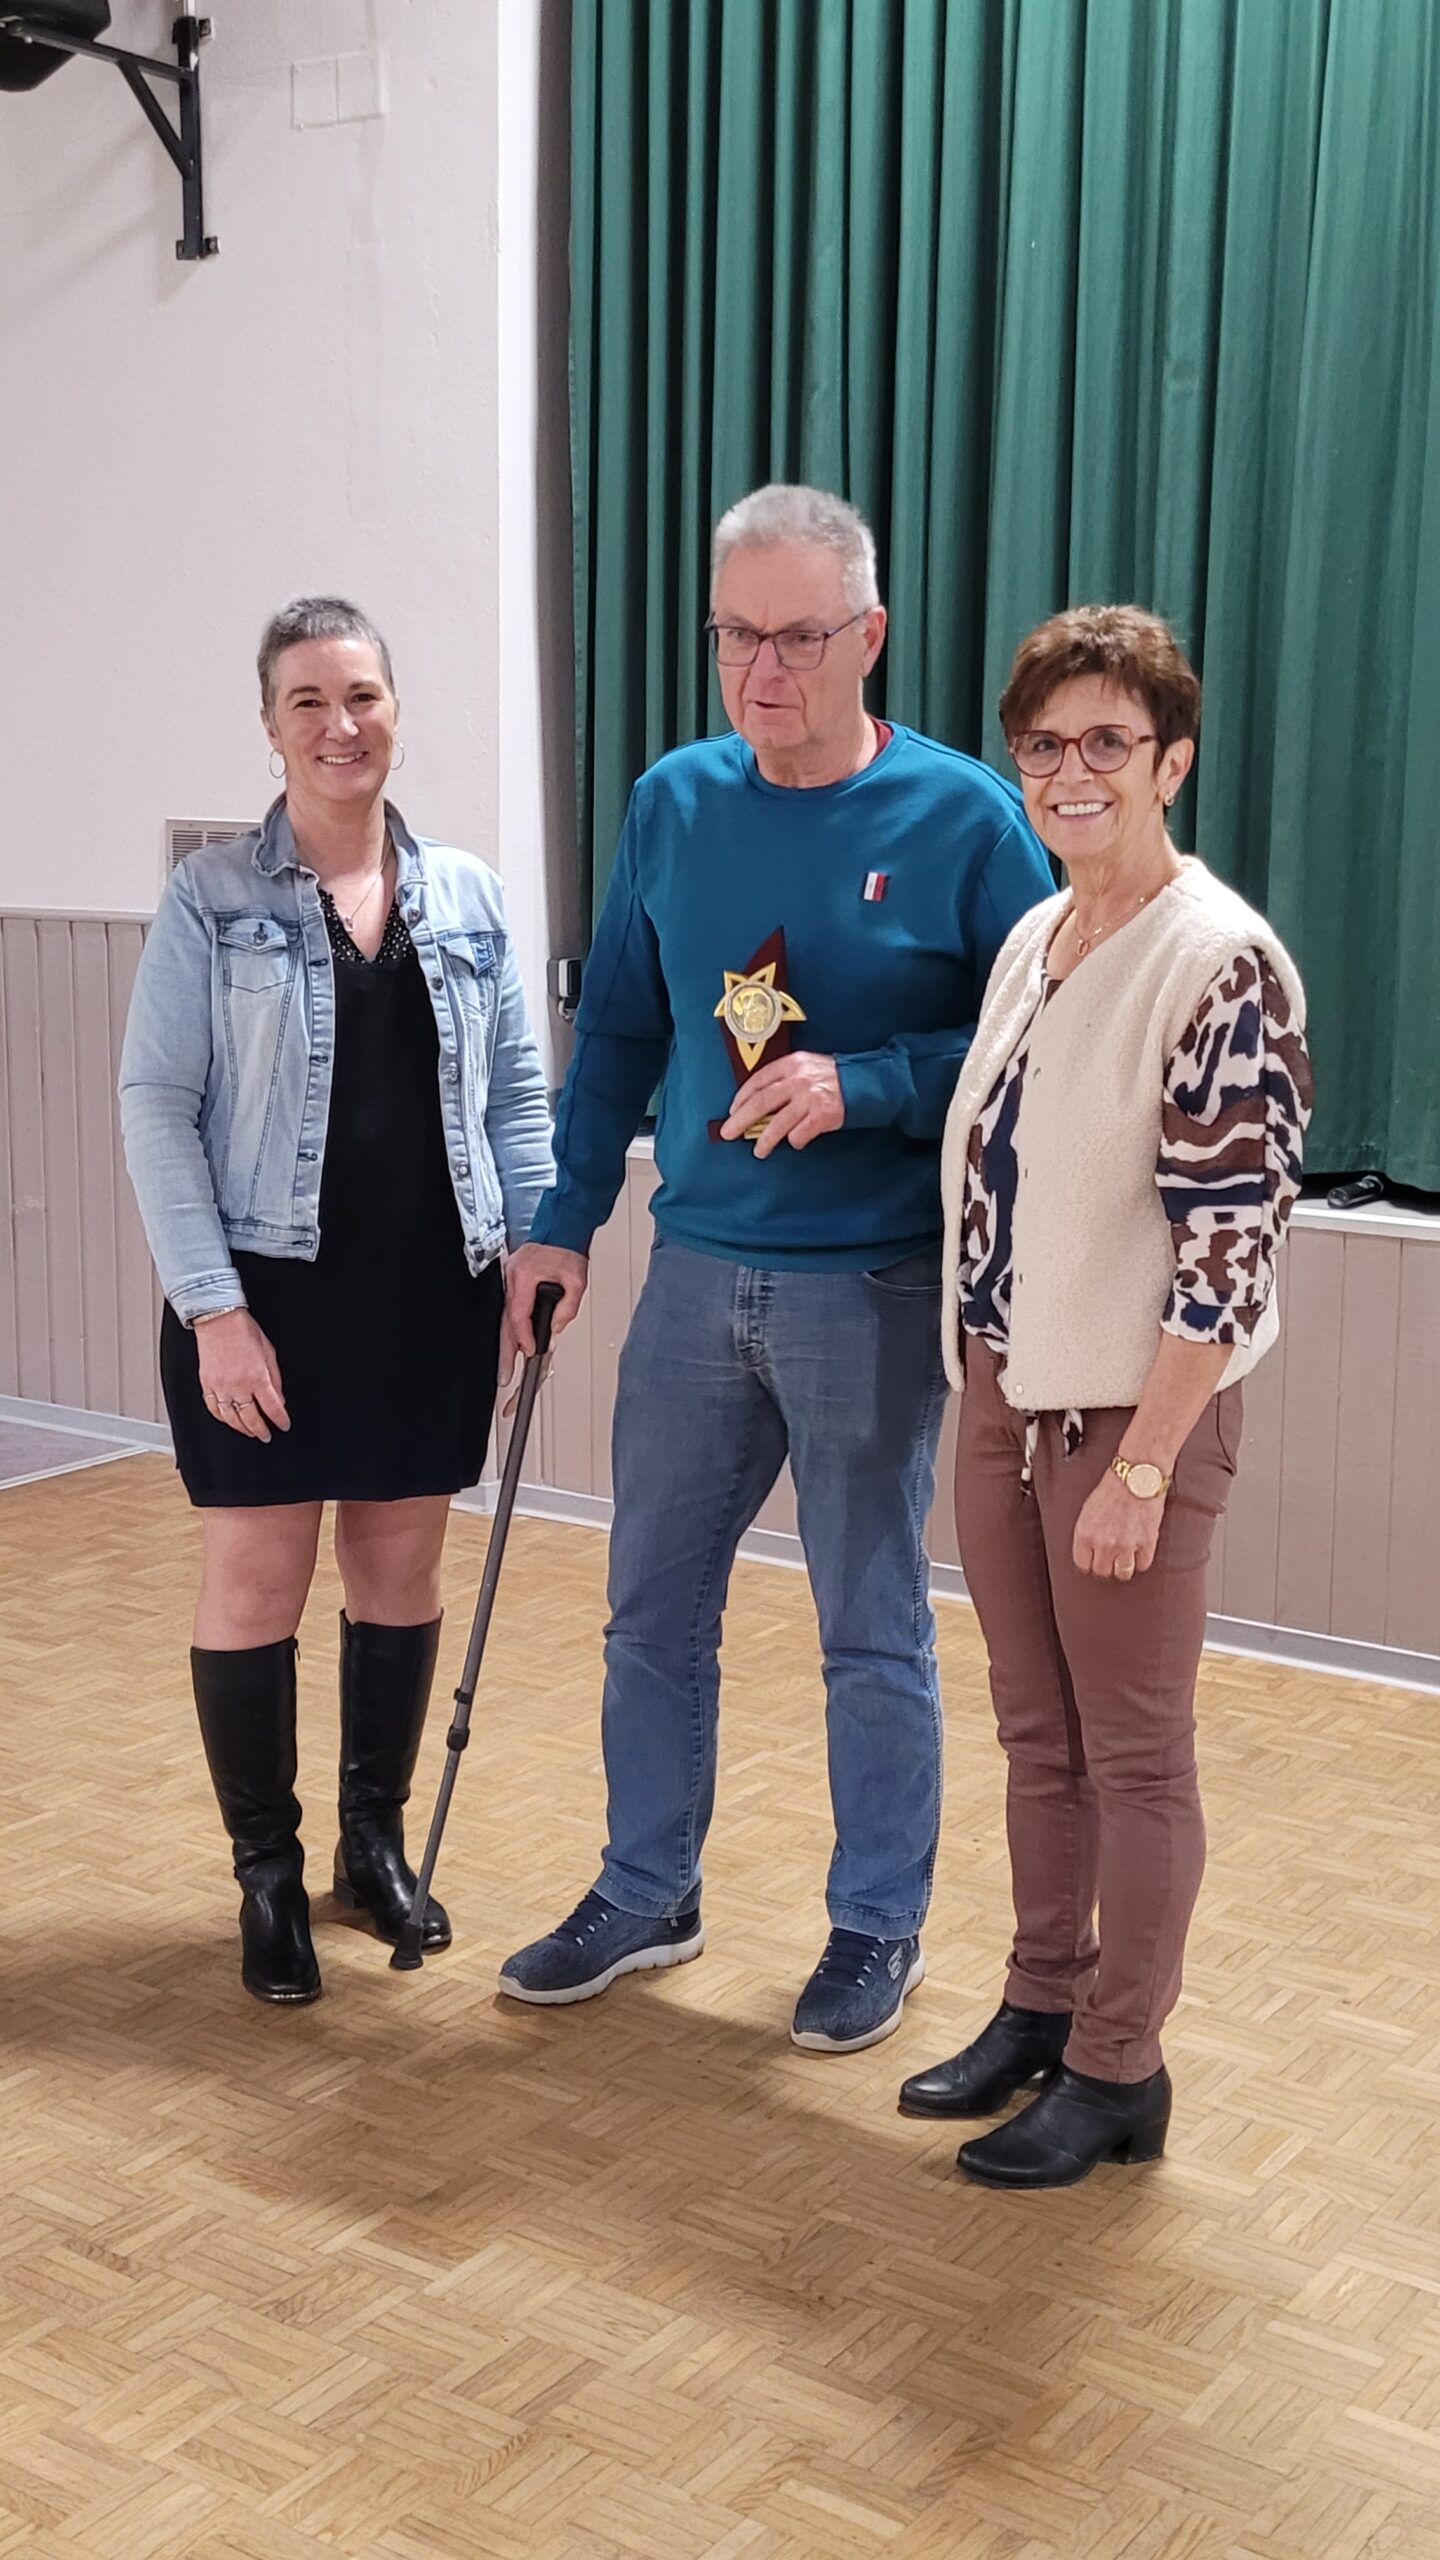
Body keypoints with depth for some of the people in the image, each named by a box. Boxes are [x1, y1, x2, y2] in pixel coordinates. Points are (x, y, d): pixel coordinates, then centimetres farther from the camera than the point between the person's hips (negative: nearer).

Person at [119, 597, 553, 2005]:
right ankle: (267, 1873, 19)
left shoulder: (466, 896, 6)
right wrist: (213, 1305, -13)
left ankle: (376, 1837, 29)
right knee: (255, 1583, 4)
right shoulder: (211, 899, -4)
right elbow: (156, 1104, -7)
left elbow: (515, 1095, 10)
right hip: (267, 1297, -3)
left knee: (400, 1575, 12)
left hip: (429, 1297, 3)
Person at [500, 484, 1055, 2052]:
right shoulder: (673, 803, 4)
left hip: (873, 1293, -4)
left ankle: (878, 1926, 27)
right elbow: (618, 1032, 10)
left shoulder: (961, 818, -9)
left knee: (873, 1632, 9)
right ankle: (646, 1896, 33)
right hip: (696, 1274, 4)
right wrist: (562, 1221, 6)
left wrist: (863, 1086, -21)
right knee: (652, 1611, 14)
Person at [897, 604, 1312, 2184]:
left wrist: (1141, 1464, -19)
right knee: (1037, 1733, 17)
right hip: (1003, 1397, 7)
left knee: (1132, 1750, 6)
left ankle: (1118, 2070, 20)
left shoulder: (1221, 963, -17)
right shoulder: (1032, 939, 8)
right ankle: (1041, 2008, 32)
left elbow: (1229, 1244, -19)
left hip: (1133, 1412, -7)